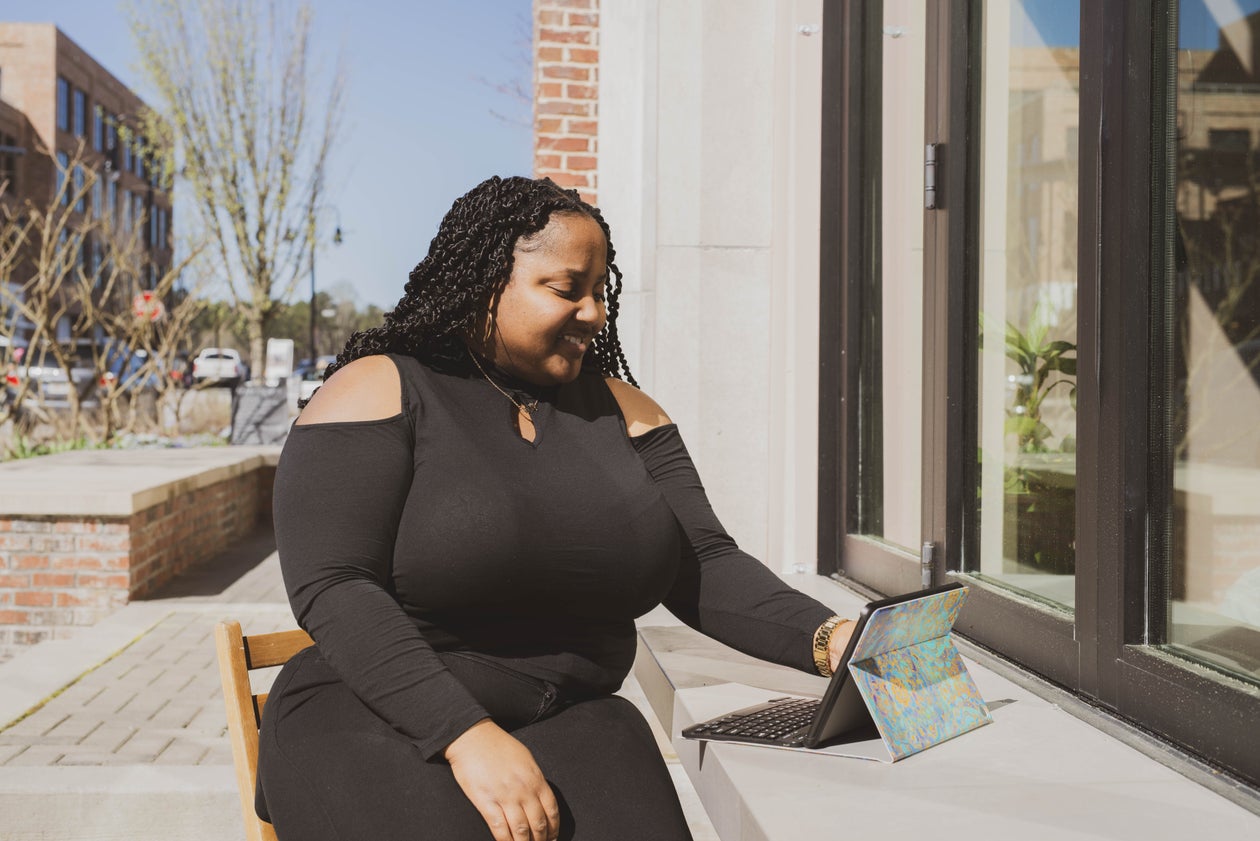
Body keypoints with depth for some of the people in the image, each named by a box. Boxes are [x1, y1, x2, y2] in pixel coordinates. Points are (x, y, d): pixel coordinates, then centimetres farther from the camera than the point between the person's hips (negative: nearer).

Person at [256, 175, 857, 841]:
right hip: (377, 719, -4)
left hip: (569, 722, 4)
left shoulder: (620, 411, 12)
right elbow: (330, 587, -14)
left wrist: (829, 640, -14)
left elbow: (707, 568, 5)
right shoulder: (379, 392, -4)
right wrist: (468, 736, -25)